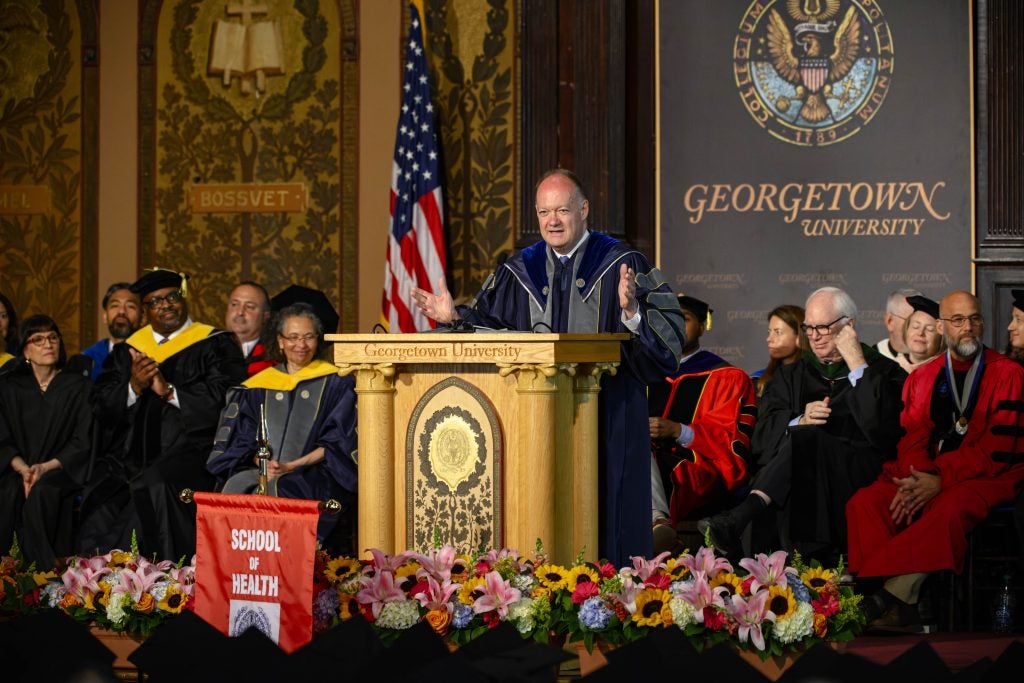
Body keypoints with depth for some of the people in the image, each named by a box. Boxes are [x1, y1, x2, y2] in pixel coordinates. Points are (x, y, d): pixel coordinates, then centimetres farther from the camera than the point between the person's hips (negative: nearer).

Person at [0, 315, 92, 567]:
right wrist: (23, 469, -16)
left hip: (61, 470, -1)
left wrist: (45, 467, -16)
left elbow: (83, 442, -1)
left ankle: (45, 572, -32)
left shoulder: (77, 386, 6)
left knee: (42, 493, -35)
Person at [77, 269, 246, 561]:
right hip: (130, 457, 4)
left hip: (188, 452, -4)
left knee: (157, 492, -34)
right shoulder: (127, 350, 20)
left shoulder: (215, 345, 7)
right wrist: (133, 387, -7)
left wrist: (170, 391, -13)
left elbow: (227, 396, -8)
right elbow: (102, 408, 12)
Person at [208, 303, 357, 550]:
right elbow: (245, 439, 13)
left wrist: (294, 465, -11)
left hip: (313, 476, -3)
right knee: (236, 486, -30)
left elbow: (337, 442, 1)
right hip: (262, 470, 3)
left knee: (273, 490, -35)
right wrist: (262, 462, -10)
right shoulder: (258, 386, 18)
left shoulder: (334, 383, 9)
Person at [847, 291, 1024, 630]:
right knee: (864, 503, -22)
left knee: (950, 509, -39)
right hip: (924, 475, 5)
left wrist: (941, 480, -17)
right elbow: (912, 438, 8)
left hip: (987, 476, -5)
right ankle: (900, 601, -36)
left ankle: (894, 595, -37)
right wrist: (915, 479, -16)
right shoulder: (922, 378, 16)